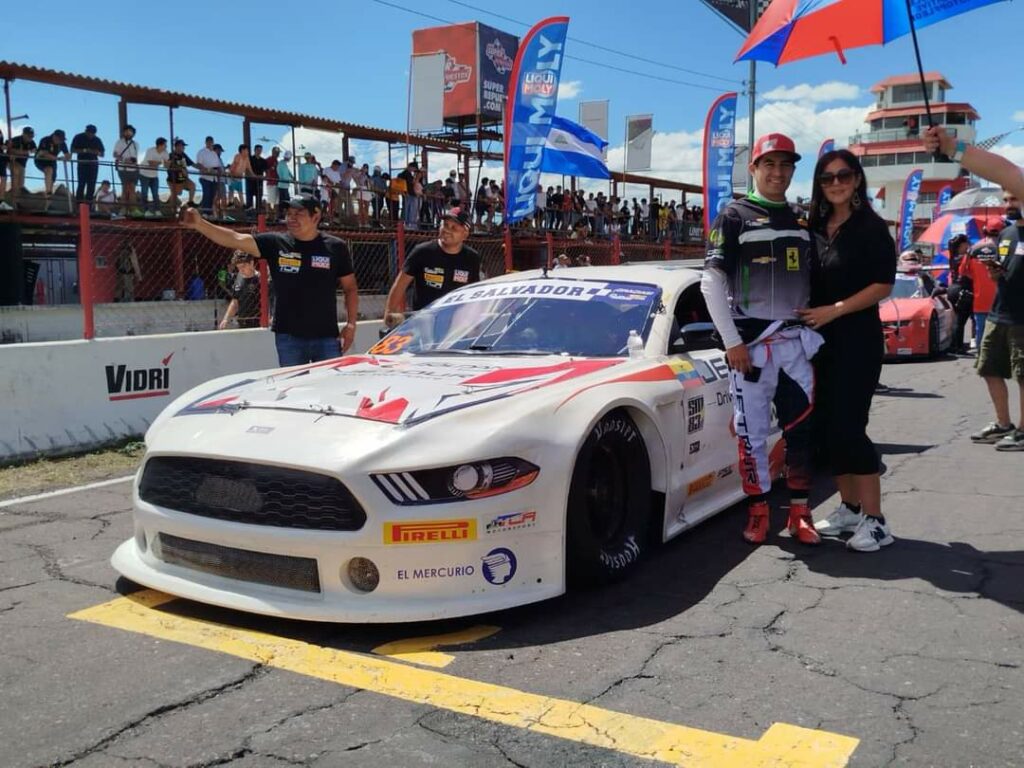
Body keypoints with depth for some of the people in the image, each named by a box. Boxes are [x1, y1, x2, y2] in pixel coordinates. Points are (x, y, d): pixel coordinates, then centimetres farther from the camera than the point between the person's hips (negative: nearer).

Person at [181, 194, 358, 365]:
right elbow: (235, 239, -9)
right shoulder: (275, 243, 0)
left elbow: (350, 287, 6)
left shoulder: (336, 247, -1)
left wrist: (351, 324, -3)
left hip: (326, 337, -1)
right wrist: (200, 224, -23)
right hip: (288, 336, 1)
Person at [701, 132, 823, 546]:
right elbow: (711, 281, -6)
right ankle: (758, 510, 13)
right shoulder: (735, 216, 0)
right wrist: (731, 341, -12)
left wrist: (815, 331, 8)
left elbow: (816, 281, 20)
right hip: (750, 342, -4)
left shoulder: (804, 221, 15)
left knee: (802, 428, 5)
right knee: (752, 430, 0)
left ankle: (799, 511, 15)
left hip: (798, 342, 4)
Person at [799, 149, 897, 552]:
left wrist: (834, 310, -17)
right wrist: (808, 317, 6)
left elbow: (883, 284, -11)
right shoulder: (815, 228, 11)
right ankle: (849, 508, 20)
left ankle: (875, 521, -5)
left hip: (858, 341, -6)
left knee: (850, 426, -11)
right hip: (820, 340, 6)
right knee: (829, 425, 7)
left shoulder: (872, 227, -5)